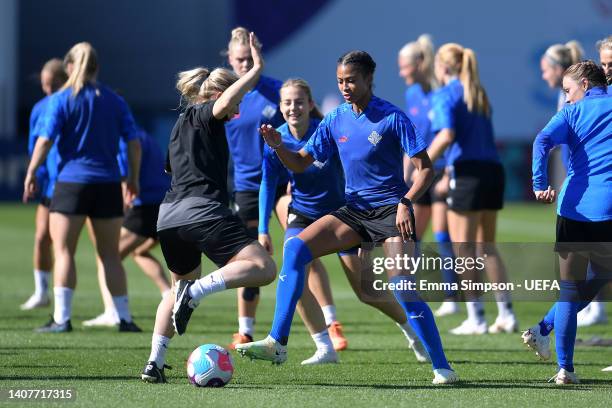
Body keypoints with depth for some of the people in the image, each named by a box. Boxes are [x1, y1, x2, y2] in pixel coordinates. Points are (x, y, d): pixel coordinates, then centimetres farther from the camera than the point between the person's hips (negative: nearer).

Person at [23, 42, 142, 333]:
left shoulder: (61, 100, -4)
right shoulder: (114, 101, 8)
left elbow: (44, 140, -10)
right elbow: (133, 143, 7)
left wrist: (30, 174, 0)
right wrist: (133, 179, 17)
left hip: (71, 181, -4)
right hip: (108, 185, 4)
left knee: (63, 252, 0)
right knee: (110, 254, 11)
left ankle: (61, 318, -7)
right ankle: (124, 318, 10)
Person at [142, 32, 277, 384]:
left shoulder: (182, 123, 27)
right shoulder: (205, 115, 2)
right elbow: (223, 103, -23)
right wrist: (257, 69, -17)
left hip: (169, 216, 9)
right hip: (202, 210, -9)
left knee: (183, 283, 29)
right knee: (264, 268, -15)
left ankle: (155, 363, 19)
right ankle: (198, 291, -32)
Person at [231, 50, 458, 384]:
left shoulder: (392, 118, -9)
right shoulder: (336, 121, 6)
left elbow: (425, 168, -10)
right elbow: (300, 163, 10)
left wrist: (406, 203, -24)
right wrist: (278, 146, -11)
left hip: (390, 210, -5)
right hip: (354, 210, 5)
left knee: (402, 288, -20)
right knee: (295, 248, -14)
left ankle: (441, 367, -8)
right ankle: (277, 343, -16)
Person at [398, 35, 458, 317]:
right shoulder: (412, 95, 11)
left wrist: (448, 175, -18)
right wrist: (404, 177, 15)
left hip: (442, 170, -7)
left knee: (442, 235, -9)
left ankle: (451, 298, -4)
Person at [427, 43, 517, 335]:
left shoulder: (444, 95, -5)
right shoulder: (478, 95, 19)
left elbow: (446, 136, -19)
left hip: (468, 174, -7)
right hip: (493, 169, 7)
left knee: (464, 248, 0)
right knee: (486, 247, 15)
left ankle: (475, 318, 0)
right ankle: (506, 314, 11)